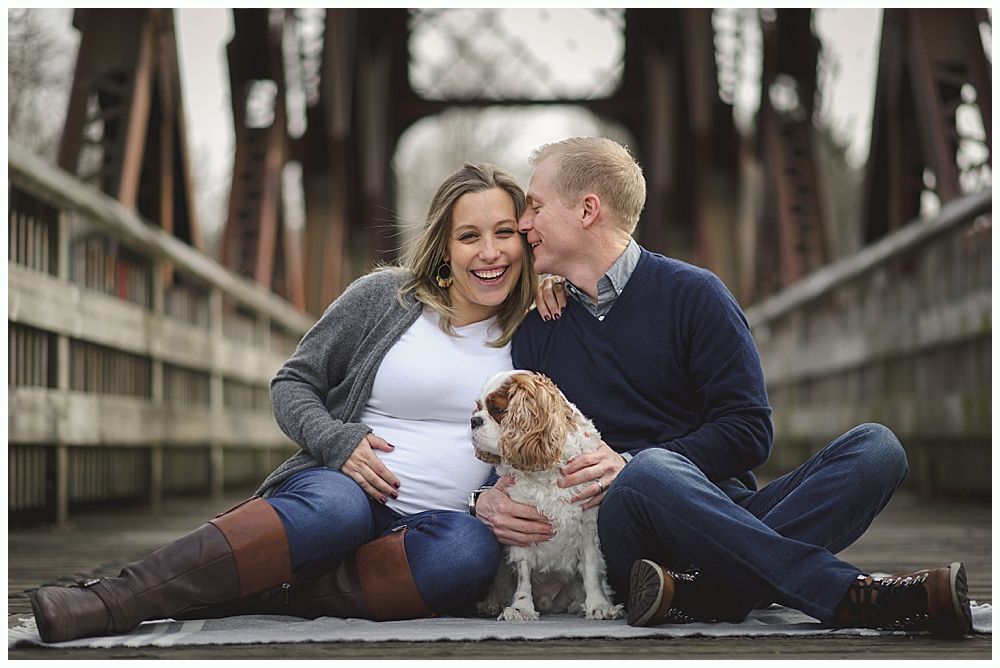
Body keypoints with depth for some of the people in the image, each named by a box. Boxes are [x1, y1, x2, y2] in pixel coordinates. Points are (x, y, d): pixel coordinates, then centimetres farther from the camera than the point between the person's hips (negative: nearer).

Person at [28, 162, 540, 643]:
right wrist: (336, 441, -8)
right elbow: (291, 384, 9)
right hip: (344, 483, -2)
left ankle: (252, 595, -34)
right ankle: (109, 602, -45)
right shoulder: (383, 296, 5)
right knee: (338, 507, -40)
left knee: (473, 549, -36)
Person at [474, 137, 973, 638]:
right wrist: (488, 499, -9)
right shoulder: (533, 333, 15)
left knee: (875, 446, -22)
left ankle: (702, 594, -40)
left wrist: (630, 464, -15)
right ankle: (856, 598, -37)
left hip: (729, 512, 1)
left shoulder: (692, 293, 6)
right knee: (650, 471, -36)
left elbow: (749, 431, -1)